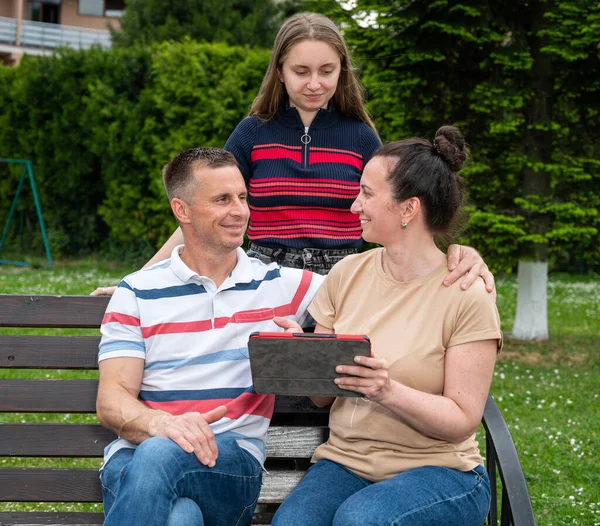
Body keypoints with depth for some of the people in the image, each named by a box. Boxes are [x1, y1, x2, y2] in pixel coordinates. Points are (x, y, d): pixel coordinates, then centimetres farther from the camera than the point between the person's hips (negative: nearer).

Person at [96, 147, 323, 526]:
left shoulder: (280, 286, 17)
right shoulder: (137, 293, 11)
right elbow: (112, 401, 1)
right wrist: (161, 423, -22)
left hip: (233, 464, 1)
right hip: (136, 457, -1)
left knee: (161, 454, -36)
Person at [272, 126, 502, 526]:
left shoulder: (467, 295, -7)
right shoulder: (347, 274, 7)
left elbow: (463, 421, -10)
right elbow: (321, 396, 10)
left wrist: (388, 391, -26)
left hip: (438, 469, -3)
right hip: (344, 460, 3)